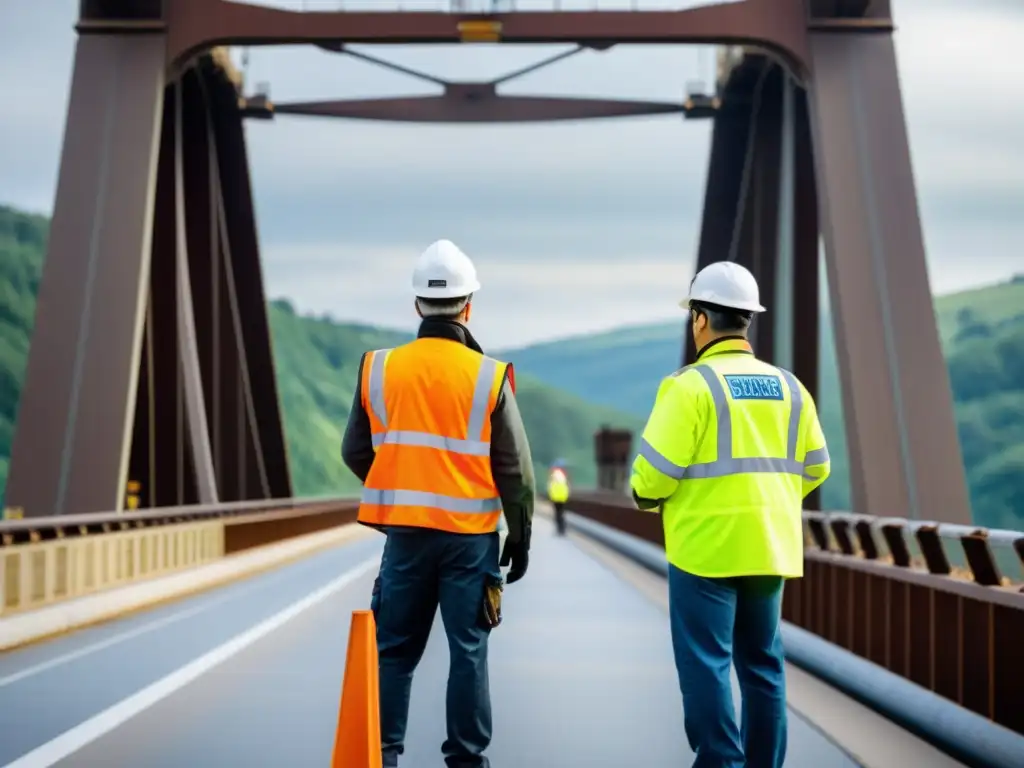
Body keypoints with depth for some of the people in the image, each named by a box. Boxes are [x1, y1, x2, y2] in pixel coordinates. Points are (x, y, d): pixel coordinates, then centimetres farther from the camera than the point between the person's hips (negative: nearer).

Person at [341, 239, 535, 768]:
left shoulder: (378, 369, 0)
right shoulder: (489, 377, -7)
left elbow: (355, 453, 9)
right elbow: (515, 468, -4)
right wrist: (520, 536, 7)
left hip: (405, 531, 2)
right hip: (471, 532, -2)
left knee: (395, 649, 11)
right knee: (468, 650, 5)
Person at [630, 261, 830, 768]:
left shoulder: (692, 385, -11)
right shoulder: (788, 388, 8)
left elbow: (655, 469, -14)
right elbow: (814, 467, 11)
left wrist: (647, 498, 7)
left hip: (706, 548, -6)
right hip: (769, 548, 6)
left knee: (706, 665, 0)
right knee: (762, 664, 14)